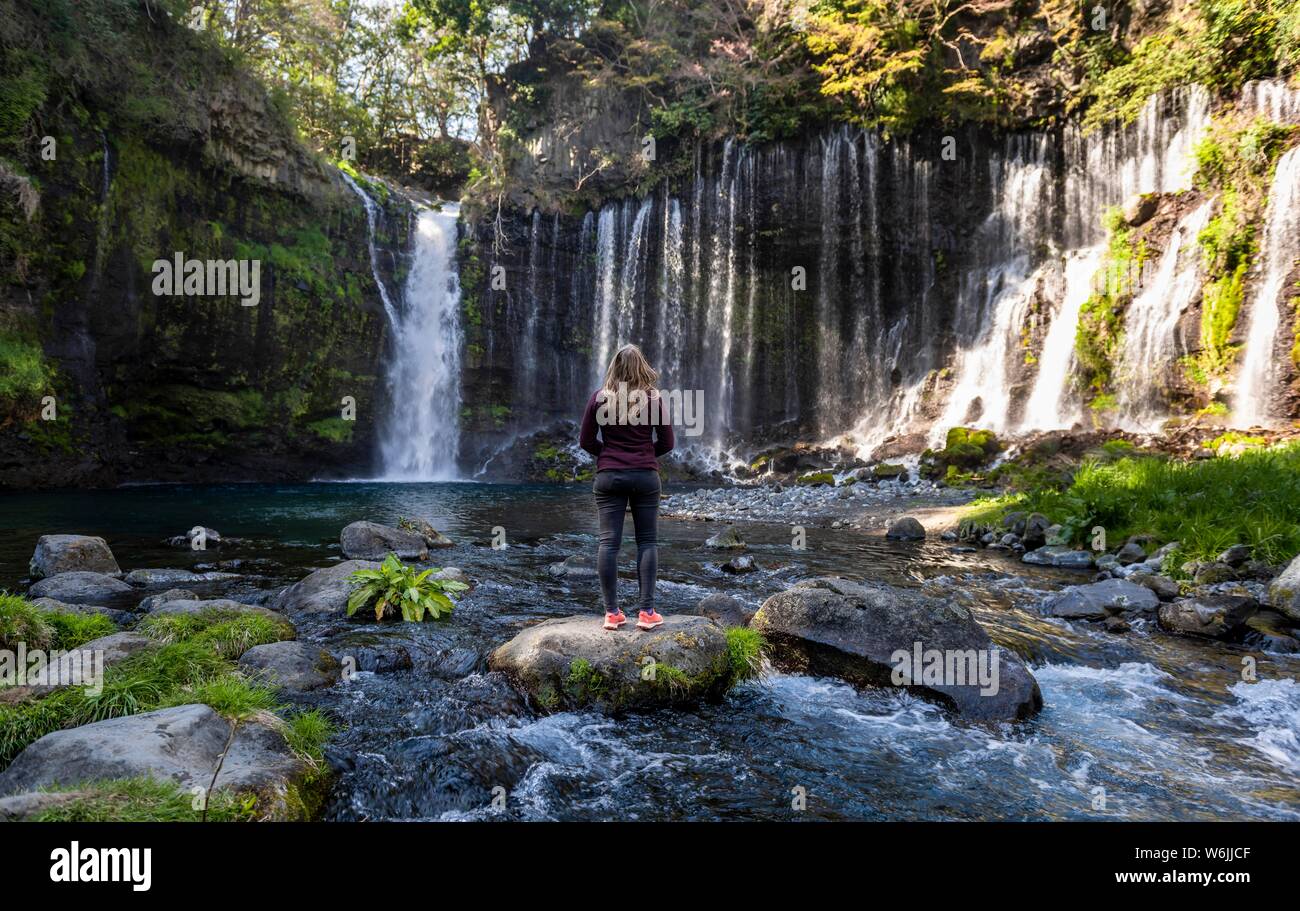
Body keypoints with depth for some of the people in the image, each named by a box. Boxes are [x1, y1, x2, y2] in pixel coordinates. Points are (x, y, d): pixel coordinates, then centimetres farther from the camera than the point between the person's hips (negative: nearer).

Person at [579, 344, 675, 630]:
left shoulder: (599, 397, -1)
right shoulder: (653, 398, -2)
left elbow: (586, 441, 3)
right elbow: (666, 443, 2)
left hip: (609, 476, 1)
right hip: (645, 475, 0)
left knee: (608, 542, 3)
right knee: (647, 542, 5)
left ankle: (612, 612, 4)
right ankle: (646, 611, 3)